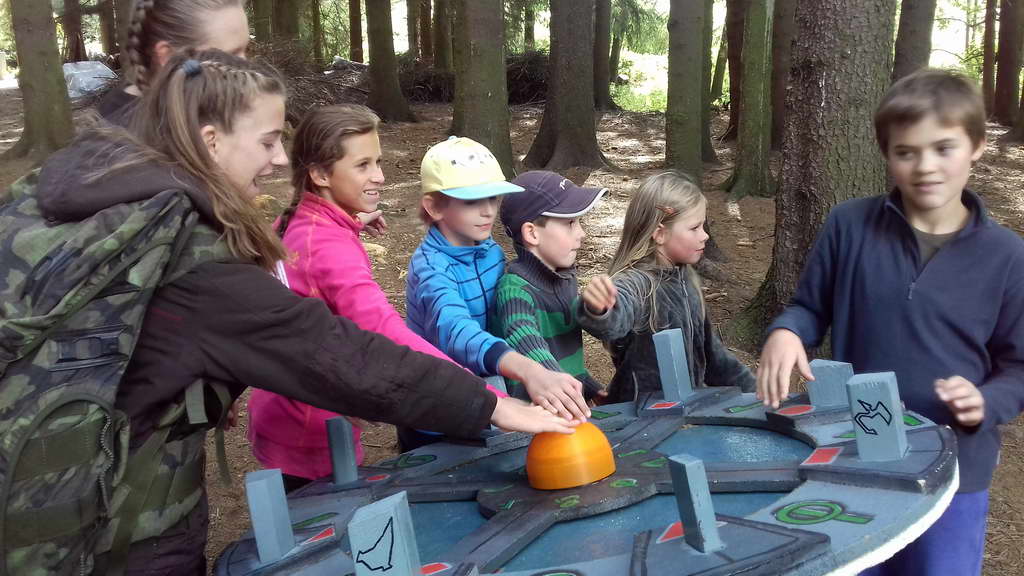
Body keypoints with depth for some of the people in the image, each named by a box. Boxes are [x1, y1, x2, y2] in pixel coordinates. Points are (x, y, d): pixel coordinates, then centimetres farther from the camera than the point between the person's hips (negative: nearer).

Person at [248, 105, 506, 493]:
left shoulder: (294, 225, 0)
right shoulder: (331, 247, -28)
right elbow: (388, 338, -43)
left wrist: (350, 221, 10)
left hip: (282, 421, 9)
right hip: (312, 441, -9)